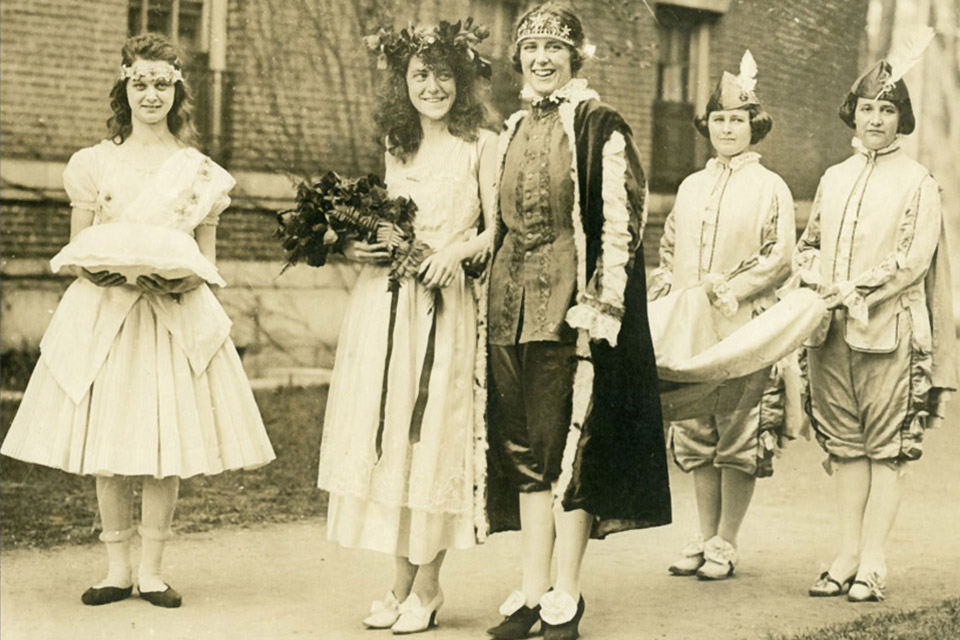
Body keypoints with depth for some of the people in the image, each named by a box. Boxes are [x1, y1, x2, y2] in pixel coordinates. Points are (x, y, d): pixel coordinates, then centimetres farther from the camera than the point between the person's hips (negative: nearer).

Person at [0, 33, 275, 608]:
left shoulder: (201, 172, 6)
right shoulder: (94, 163, 6)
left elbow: (207, 256, 9)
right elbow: (76, 251, 6)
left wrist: (185, 278, -13)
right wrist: (109, 267, -14)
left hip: (177, 317, 0)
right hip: (104, 316, 0)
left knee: (167, 442, -2)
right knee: (106, 440, 1)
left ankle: (152, 569, 10)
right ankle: (117, 568, 14)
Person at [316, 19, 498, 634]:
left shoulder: (482, 145, 0)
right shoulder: (394, 148, 16)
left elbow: (498, 232, -3)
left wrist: (460, 249, -20)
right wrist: (357, 247, 5)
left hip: (445, 305, -5)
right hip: (382, 302, 5)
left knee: (435, 436, -3)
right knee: (386, 435, 4)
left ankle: (427, 587, 7)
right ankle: (402, 583, 14)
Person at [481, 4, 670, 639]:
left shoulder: (601, 127, -5)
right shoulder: (514, 131, 15)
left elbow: (621, 219, -10)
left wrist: (600, 304, -16)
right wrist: (498, 294, 15)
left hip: (571, 301, -6)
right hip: (513, 301, 7)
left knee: (568, 441, -3)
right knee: (524, 446, 8)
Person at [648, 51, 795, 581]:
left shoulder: (770, 188, 2)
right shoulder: (691, 188, 16)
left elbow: (780, 260, -4)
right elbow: (667, 252, 19)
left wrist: (730, 290, -15)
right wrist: (666, 295, 4)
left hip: (744, 329, -4)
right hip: (689, 328, 5)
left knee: (740, 435, -2)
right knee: (697, 434, 7)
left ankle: (726, 544, 7)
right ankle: (704, 537, 17)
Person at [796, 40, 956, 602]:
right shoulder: (834, 179, 16)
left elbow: (913, 260, -8)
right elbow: (809, 245, 18)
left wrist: (855, 291, -14)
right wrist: (818, 278, -3)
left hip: (891, 330, -4)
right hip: (832, 330, 5)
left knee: (889, 448, -3)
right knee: (846, 444, 7)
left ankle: (873, 562, 0)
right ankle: (848, 555, 12)